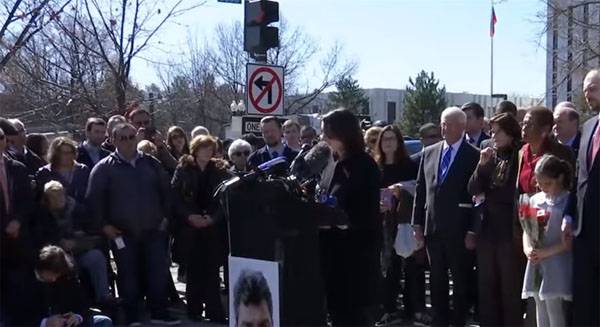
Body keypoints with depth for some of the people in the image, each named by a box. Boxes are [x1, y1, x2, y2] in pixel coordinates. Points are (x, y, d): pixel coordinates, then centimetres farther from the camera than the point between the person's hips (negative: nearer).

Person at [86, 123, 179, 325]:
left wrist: (165, 216, 8)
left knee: (158, 273, 4)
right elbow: (94, 199, -3)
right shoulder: (104, 168, -2)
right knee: (128, 276, 5)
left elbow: (165, 191, 15)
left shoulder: (151, 164, 8)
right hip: (122, 234, -3)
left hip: (153, 231, 3)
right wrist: (104, 225, -7)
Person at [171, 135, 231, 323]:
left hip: (214, 228, 0)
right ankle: (193, 312, 13)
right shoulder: (183, 169, 4)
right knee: (193, 271, 4)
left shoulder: (220, 170, 6)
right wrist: (189, 216, -12)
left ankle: (215, 313, 3)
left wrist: (213, 217, -11)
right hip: (190, 227, 0)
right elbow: (175, 196, -1)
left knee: (212, 270, -2)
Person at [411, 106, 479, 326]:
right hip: (433, 228, 5)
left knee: (460, 281, 7)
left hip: (458, 230, -4)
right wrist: (417, 224, 6)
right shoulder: (429, 153, 9)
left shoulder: (474, 156, -6)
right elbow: (420, 190, 11)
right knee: (437, 281, 12)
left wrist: (472, 231, -11)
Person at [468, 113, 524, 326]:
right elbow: (473, 190, 6)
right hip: (487, 227, 5)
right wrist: (482, 165, -8)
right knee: (486, 284, 10)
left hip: (509, 229, -5)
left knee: (510, 285, 0)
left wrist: (487, 196, 0)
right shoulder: (489, 156, 11)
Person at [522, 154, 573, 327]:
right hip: (536, 266, 6)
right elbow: (526, 230, 11)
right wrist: (527, 249, -9)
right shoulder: (535, 200, 10)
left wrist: (545, 252, -17)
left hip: (556, 269, -5)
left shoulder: (568, 201, -7)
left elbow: (570, 240, -10)